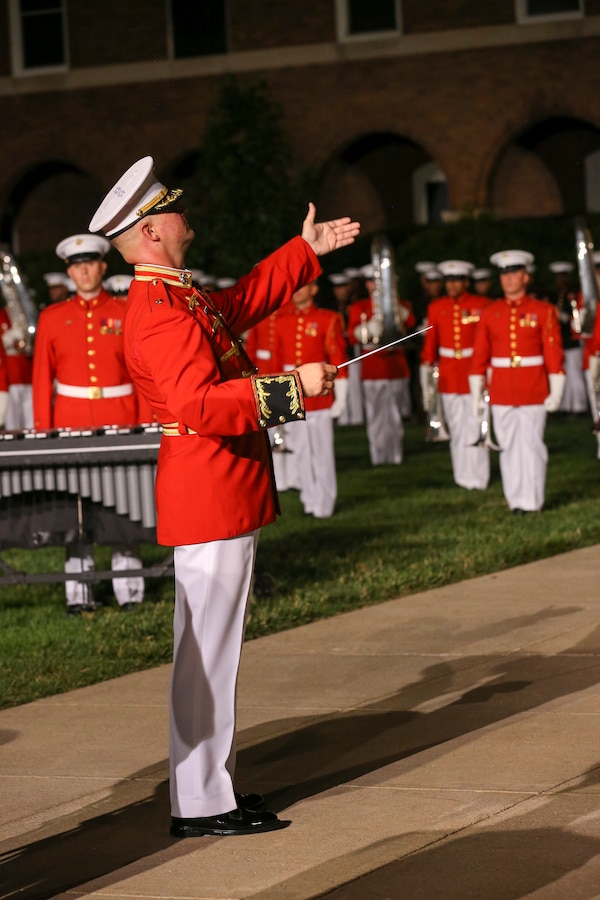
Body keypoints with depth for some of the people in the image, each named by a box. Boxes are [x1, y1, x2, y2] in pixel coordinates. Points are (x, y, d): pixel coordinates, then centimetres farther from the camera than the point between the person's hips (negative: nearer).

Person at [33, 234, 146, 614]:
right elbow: (42, 378, 5)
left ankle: (129, 590, 7)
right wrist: (43, 431, -1)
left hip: (120, 418, -1)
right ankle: (80, 593, 3)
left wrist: (147, 424, -3)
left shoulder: (128, 313, 4)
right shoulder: (52, 318, 6)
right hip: (71, 420, 1)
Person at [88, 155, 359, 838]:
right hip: (213, 505, -11)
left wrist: (305, 250, 39)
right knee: (206, 653, -6)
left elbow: (241, 302, 34)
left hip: (223, 499, 11)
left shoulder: (176, 297, 14)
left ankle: (213, 782, 26)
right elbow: (197, 405, -30)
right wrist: (291, 386, -26)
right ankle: (201, 804, 0)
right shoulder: (161, 312, -19)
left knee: (213, 648, 17)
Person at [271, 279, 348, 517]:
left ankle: (324, 503, 6)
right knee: (300, 449, 7)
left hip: (318, 392, -4)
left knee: (321, 450, 1)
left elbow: (338, 359, -3)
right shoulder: (281, 321, 8)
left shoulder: (328, 320, -2)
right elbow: (276, 359, 10)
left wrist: (340, 395, -7)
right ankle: (309, 500, 15)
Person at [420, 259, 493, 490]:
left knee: (474, 428, -5)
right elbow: (430, 342, 8)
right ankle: (463, 475, 15)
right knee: (456, 428, 7)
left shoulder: (482, 305, -3)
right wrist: (426, 370, 5)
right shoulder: (436, 307, 5)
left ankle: (477, 478, -2)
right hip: (448, 374, 3)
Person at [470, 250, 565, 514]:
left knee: (531, 445, -2)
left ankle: (531, 501, 2)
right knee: (509, 446, 4)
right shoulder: (489, 313, 6)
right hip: (501, 391, 2)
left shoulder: (543, 311, 0)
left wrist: (556, 392, -7)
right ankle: (515, 500, 10)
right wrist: (476, 393, 4)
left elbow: (554, 353, -2)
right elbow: (480, 356, 7)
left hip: (534, 391, -2)